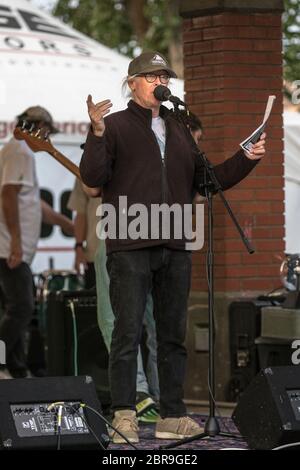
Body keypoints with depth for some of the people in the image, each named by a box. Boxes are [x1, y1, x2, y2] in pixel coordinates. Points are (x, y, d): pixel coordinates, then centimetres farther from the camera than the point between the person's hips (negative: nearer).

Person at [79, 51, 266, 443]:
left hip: (175, 249, 6)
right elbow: (93, 177, -7)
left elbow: (205, 180, 24)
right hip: (130, 246, -6)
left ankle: (172, 417, 11)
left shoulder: (179, 131, 22)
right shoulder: (115, 126, 4)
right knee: (128, 332, -9)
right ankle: (124, 415, -7)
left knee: (173, 334, 7)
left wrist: (246, 160, 14)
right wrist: (97, 133, -21)